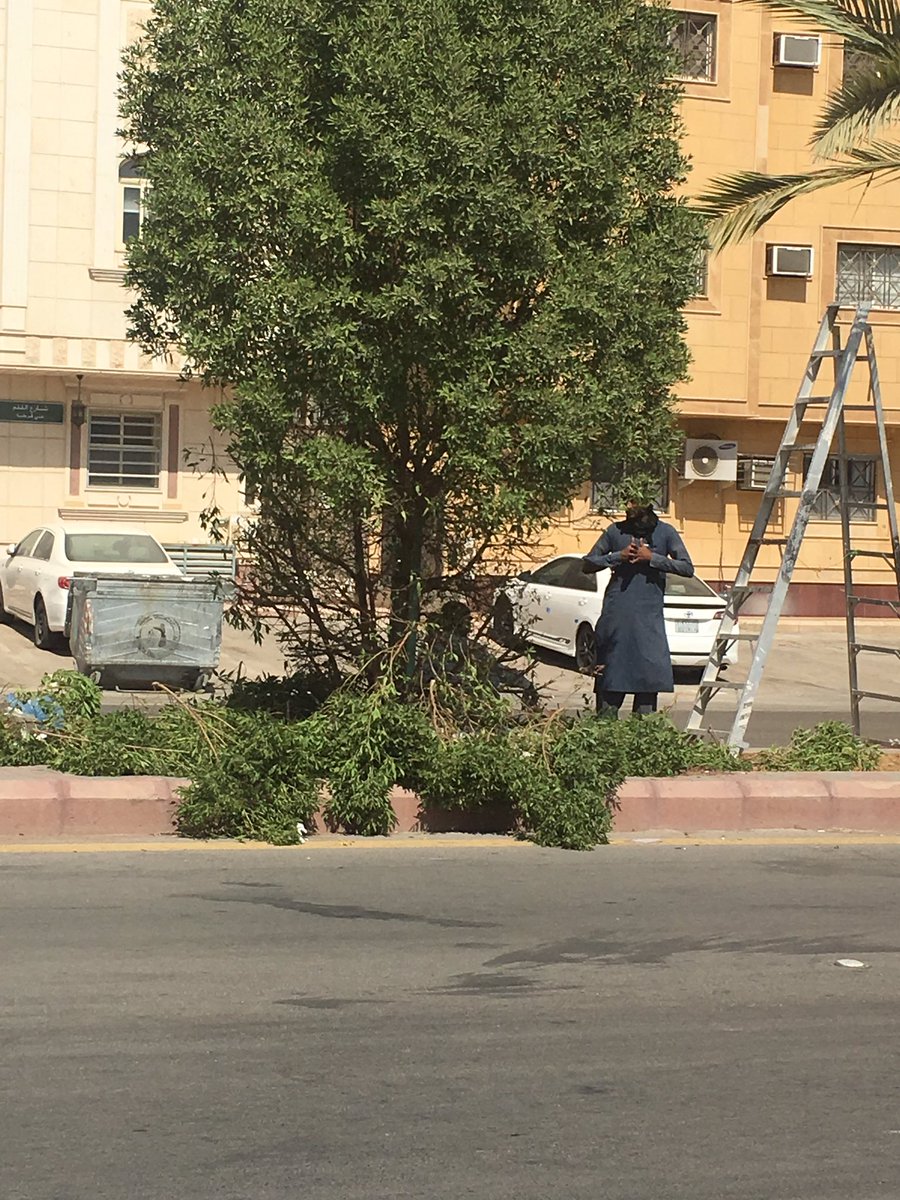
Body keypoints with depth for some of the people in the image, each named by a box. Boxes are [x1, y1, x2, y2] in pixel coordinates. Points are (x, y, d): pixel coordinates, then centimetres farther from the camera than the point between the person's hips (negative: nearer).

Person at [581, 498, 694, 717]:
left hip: (649, 616, 0)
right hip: (616, 615, 1)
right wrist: (618, 556, -7)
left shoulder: (665, 532, 5)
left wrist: (652, 558, -11)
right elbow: (587, 565, 8)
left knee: (651, 670, -6)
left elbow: (687, 567, -2)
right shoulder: (616, 531, 7)